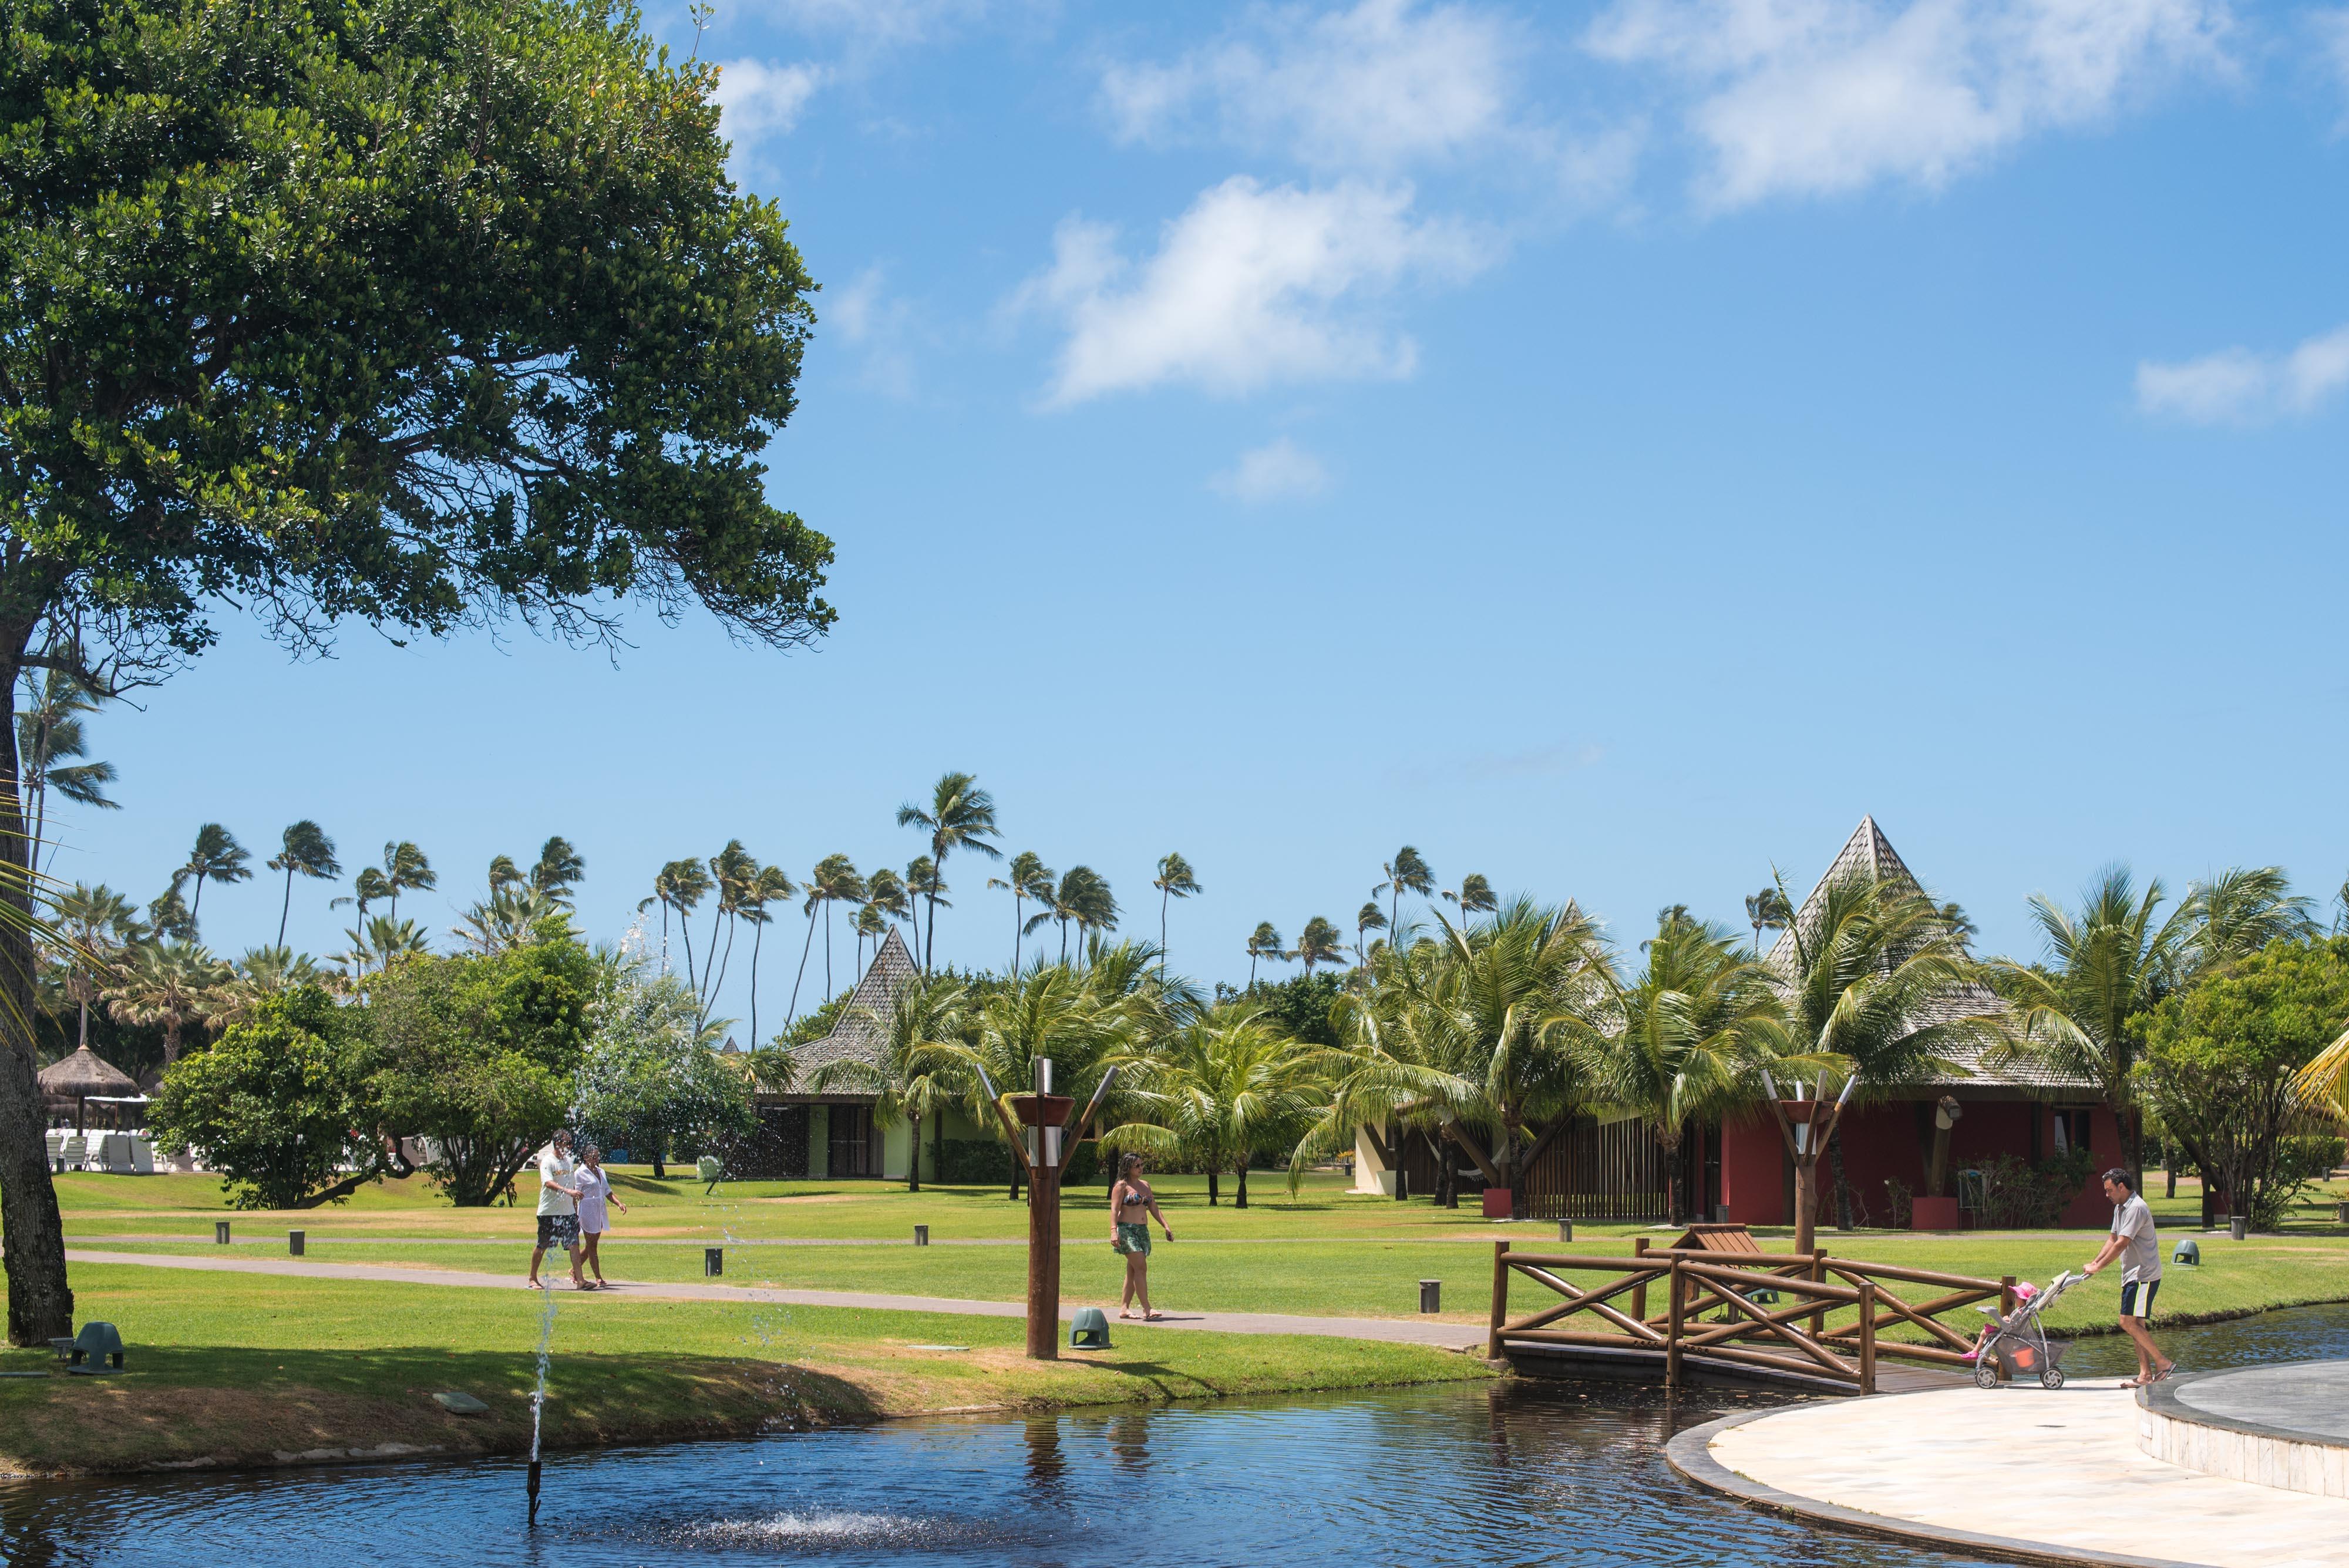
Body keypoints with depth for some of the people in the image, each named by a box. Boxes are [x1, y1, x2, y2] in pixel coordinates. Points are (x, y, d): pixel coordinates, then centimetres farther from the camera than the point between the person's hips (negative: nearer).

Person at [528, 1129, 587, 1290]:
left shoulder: (569, 1161, 13)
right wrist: (567, 1191, -41)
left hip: (568, 1211, 6)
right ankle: (533, 1278, 18)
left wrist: (575, 1208, 19)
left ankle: (579, 1280, -8)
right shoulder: (548, 1161, -11)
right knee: (542, 1246, 4)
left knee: (574, 1244, -4)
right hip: (549, 1211, -6)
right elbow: (548, 1182, -27)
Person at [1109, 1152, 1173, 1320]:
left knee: (1133, 1272, 7)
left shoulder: (1145, 1185, 17)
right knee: (1141, 1267, -17)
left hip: (1143, 1231, 7)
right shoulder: (1121, 1186, -4)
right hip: (1126, 1230, -7)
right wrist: (1113, 1231, -24)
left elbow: (1154, 1209, 19)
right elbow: (1114, 1209, -12)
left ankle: (1124, 1309, 12)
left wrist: (1166, 1227, 10)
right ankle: (1146, 1310, -21)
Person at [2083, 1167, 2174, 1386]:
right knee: (2135, 1324, 7)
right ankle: (2146, 1374, 7)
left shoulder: (2136, 1208, -17)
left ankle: (2162, 1364, -9)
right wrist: (2095, 1263, 10)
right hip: (2132, 1275, 10)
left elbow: (2121, 1244, -20)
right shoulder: (2120, 1208, 15)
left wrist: (2098, 1268, -14)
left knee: (2129, 1322, -15)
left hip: (2144, 1275, -10)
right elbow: (2112, 1240, 21)